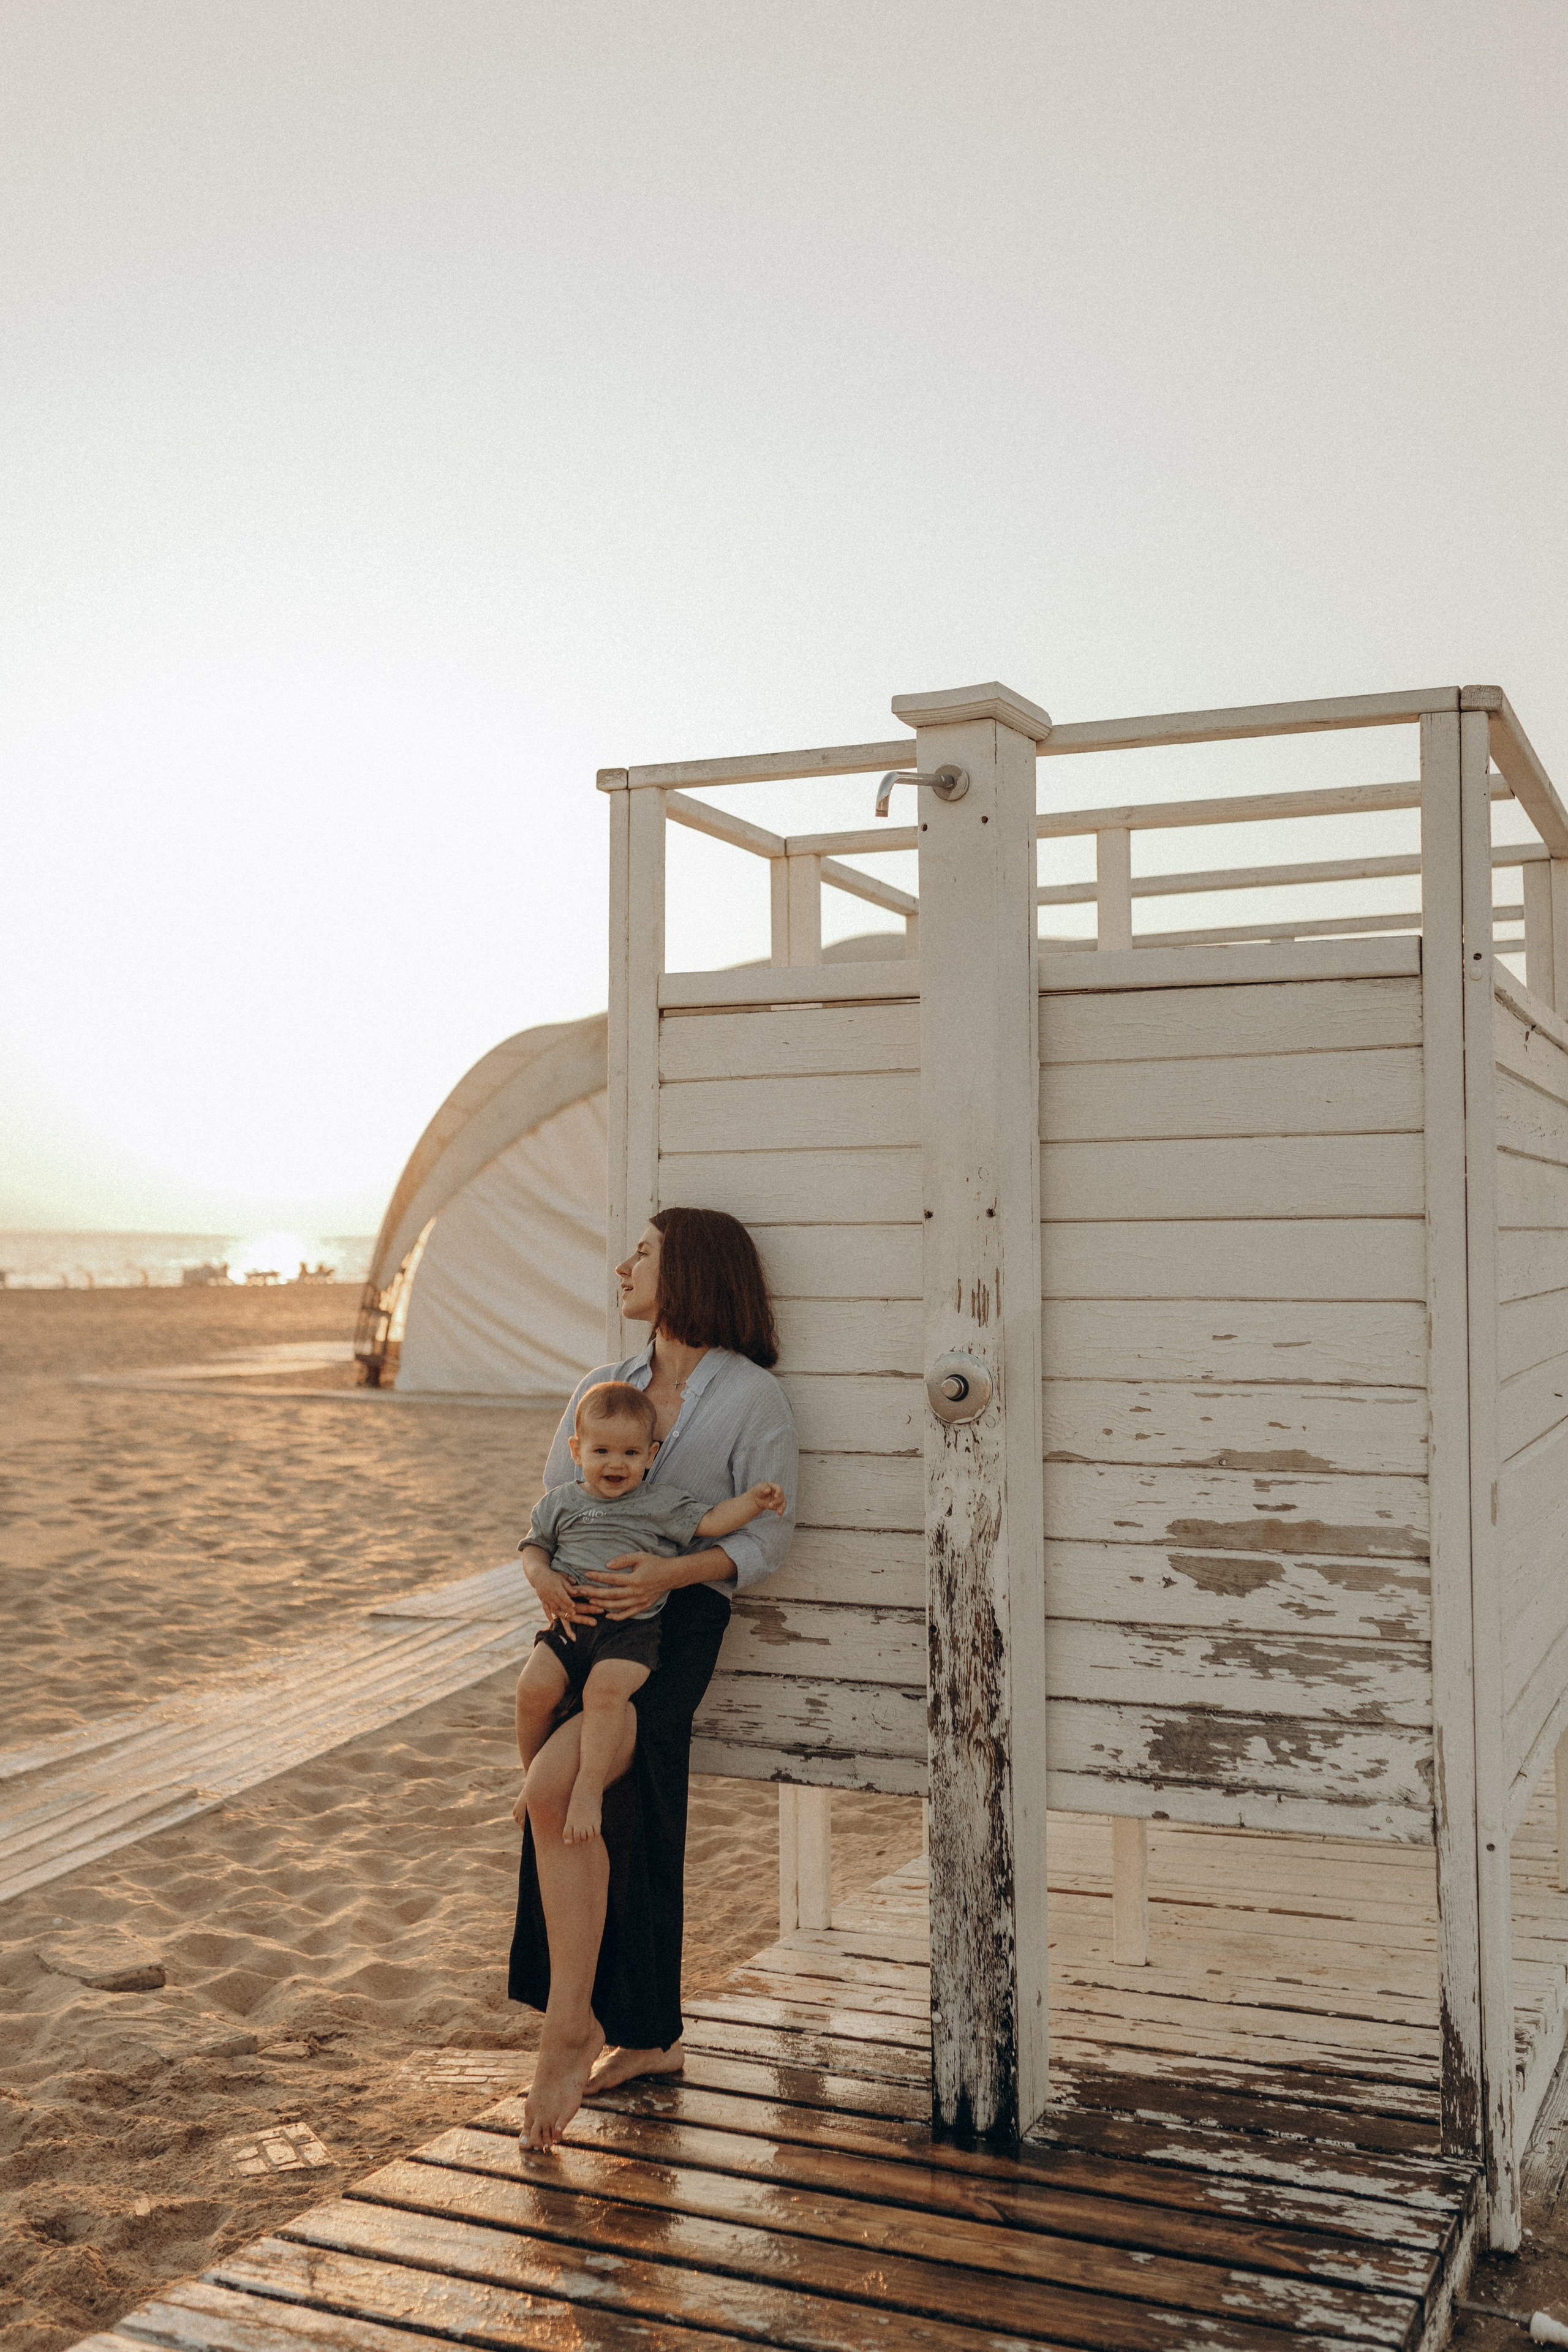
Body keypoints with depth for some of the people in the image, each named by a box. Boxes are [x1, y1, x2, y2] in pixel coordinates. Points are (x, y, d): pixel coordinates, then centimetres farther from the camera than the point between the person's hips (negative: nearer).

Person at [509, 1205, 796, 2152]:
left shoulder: (753, 1398, -5)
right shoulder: (602, 1389, 12)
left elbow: (766, 1537, -7)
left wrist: (668, 1573, -22)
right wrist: (543, 1571, -11)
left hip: (677, 1627, -6)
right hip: (589, 1627, 6)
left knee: (550, 1793, -24)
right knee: (607, 1831, 9)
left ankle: (568, 2029, -12)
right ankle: (647, 2037, 27)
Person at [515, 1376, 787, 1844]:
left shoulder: (660, 1504, 7)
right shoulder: (560, 1503, 14)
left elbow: (710, 1522, 5)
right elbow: (534, 1545, 24)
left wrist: (753, 1500, -9)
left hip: (632, 1627, -3)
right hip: (571, 1623, 3)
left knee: (605, 1690, -30)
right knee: (534, 1687, -19)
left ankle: (588, 1788, -23)